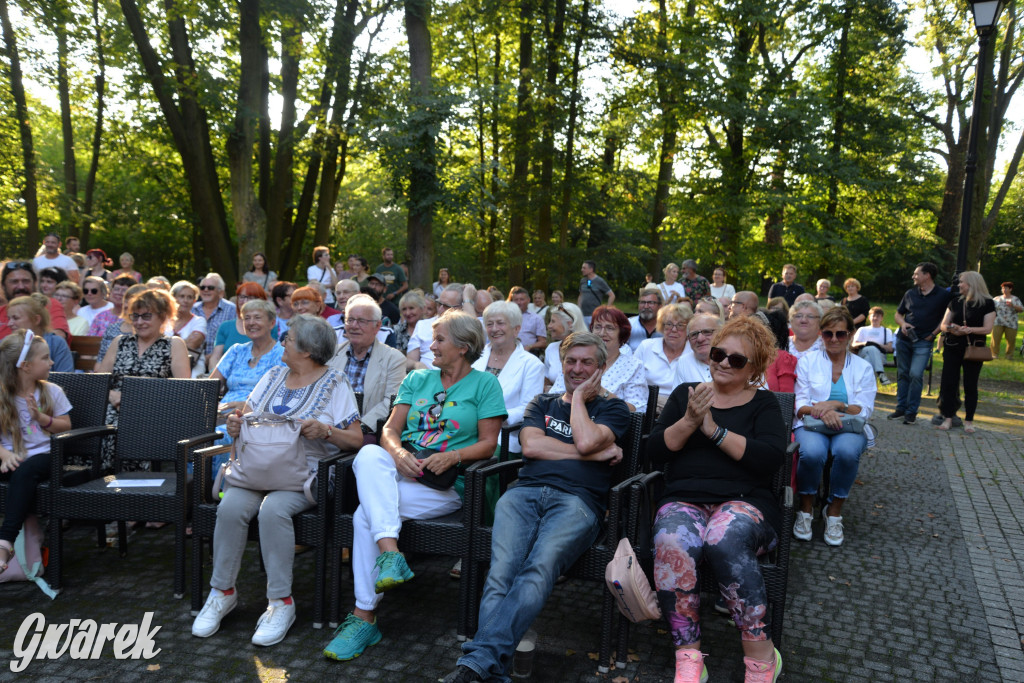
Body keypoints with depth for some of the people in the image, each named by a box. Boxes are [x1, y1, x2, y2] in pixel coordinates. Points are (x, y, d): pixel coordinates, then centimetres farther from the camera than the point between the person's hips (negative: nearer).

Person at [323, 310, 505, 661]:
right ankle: (390, 552, -40)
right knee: (369, 455, -32)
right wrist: (398, 453, -12)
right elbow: (390, 429, 11)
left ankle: (363, 617, -20)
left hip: (444, 484, -4)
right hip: (400, 470, 5)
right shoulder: (417, 379, 21)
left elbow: (488, 443, 1)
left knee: (366, 513, -27)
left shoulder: (485, 384, 8)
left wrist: (452, 456, -17)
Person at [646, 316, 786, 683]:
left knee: (725, 542, -37)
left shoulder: (763, 403, 13)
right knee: (673, 545, -34)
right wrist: (688, 422, -7)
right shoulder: (685, 394, 20)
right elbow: (655, 451, 9)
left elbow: (770, 458, -6)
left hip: (744, 501, -1)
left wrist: (713, 429, -11)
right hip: (684, 499, 2)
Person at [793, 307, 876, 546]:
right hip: (811, 425, -1)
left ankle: (834, 511, -12)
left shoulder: (863, 367, 12)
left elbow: (865, 410, 3)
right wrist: (820, 411, -20)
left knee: (847, 451, -36)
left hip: (850, 427, 1)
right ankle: (805, 509, -10)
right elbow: (799, 405, 2)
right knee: (812, 452, -36)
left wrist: (836, 405, -17)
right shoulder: (807, 361, 10)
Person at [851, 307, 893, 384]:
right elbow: (853, 345, 12)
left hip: (880, 356, 0)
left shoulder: (886, 331, 27)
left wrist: (878, 345, -10)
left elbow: (890, 348, 10)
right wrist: (863, 343, -10)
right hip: (862, 354, 0)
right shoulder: (862, 330, 29)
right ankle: (880, 374, -54)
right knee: (872, 349, -36)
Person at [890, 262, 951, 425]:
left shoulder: (943, 295, 0)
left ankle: (911, 412, -5)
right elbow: (898, 313, 20)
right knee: (902, 374, 8)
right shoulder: (910, 293, 11)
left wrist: (933, 334, -6)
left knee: (916, 375, -14)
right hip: (903, 339, 5)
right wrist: (903, 323, -1)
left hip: (923, 342, -4)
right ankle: (901, 408, 16)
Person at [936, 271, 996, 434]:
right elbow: (944, 324, 8)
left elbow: (987, 328, -7)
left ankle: (969, 421, 11)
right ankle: (948, 418, 8)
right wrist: (951, 328, -14)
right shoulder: (955, 302, 11)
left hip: (973, 349, -3)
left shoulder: (987, 303, -1)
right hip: (952, 348, 3)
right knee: (948, 382, 0)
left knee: (970, 385, 2)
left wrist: (969, 330, -23)